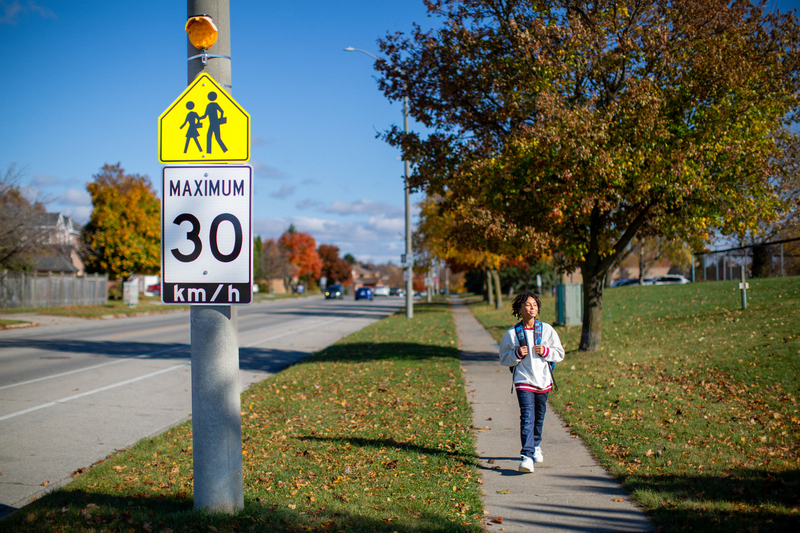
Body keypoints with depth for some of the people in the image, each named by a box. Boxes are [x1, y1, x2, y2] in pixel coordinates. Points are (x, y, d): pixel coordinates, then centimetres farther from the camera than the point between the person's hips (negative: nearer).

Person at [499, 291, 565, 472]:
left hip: (543, 380, 3)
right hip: (523, 381, -3)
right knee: (527, 417, -16)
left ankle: (536, 445, 42)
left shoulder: (546, 329, 1)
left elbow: (560, 354, 6)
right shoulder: (512, 334, -3)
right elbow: (504, 359, 4)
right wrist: (517, 354, -14)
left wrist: (546, 351, -13)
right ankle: (527, 456, -22)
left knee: (539, 416, 17)